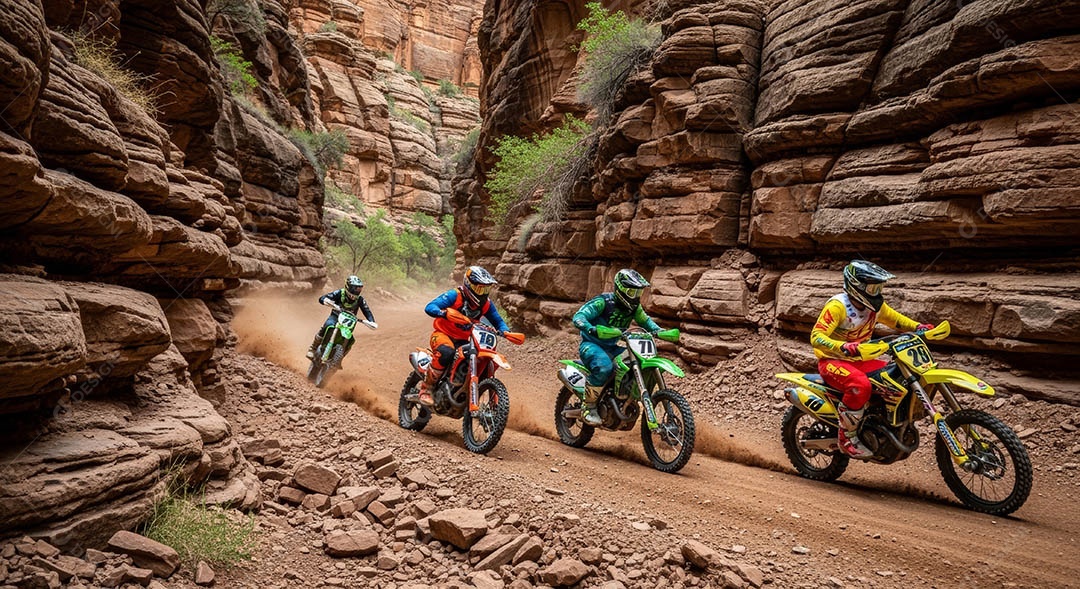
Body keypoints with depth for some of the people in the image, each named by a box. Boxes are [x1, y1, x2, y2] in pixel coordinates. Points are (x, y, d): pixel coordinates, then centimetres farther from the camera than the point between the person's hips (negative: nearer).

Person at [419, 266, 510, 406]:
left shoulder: (485, 304, 0)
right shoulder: (454, 296, -17)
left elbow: (497, 321, 11)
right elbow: (429, 307, -25)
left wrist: (505, 331, -13)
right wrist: (444, 313, -48)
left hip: (463, 341, 6)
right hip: (443, 334, -6)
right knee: (446, 353, -39)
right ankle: (426, 389, -24)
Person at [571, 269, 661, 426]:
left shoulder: (634, 307, 3)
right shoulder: (602, 302, -18)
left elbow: (645, 320, 19)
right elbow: (578, 316, -26)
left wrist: (657, 330, -2)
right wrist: (590, 328, -48)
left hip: (611, 347, 7)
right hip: (591, 345, -7)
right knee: (604, 367, -38)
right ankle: (588, 406, -21)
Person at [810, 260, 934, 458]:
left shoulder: (875, 305, 5)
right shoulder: (837, 306, -20)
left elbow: (896, 319, 23)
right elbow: (816, 337, -29)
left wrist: (917, 327, 3)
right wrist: (842, 346, -46)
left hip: (859, 360, 8)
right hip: (832, 361, -8)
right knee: (860, 385, -36)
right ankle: (847, 437, -20)